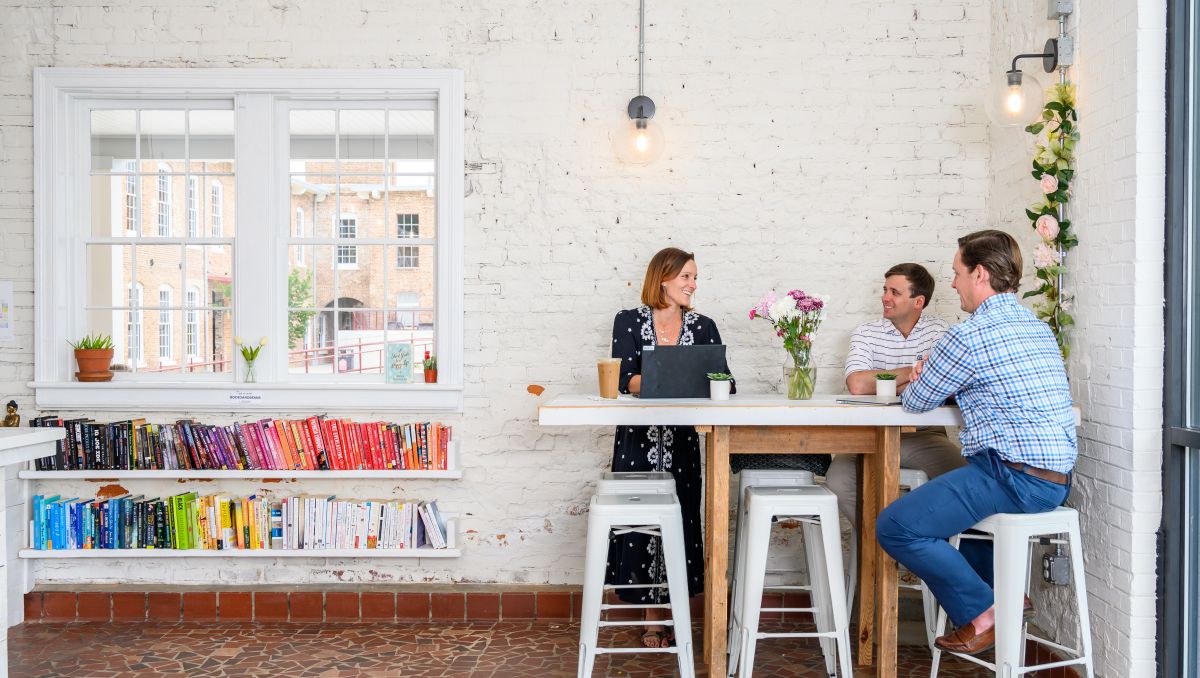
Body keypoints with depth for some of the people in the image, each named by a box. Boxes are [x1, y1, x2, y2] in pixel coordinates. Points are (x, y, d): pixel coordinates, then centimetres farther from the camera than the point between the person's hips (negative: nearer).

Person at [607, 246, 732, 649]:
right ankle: (653, 619, 8)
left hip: (682, 442, 2)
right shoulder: (629, 322, 5)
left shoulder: (703, 327, 10)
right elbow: (625, 378, -8)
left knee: (679, 519, -3)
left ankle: (665, 614, 8)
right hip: (638, 439, -1)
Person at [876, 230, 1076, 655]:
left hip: (1015, 476, -10)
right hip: (1055, 480, 10)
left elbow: (915, 403, -2)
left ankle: (983, 615, -3)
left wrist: (920, 380, 21)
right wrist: (935, 377, 14)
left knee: (895, 527, -11)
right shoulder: (1037, 327, 16)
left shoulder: (970, 336, -13)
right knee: (952, 496, 34)